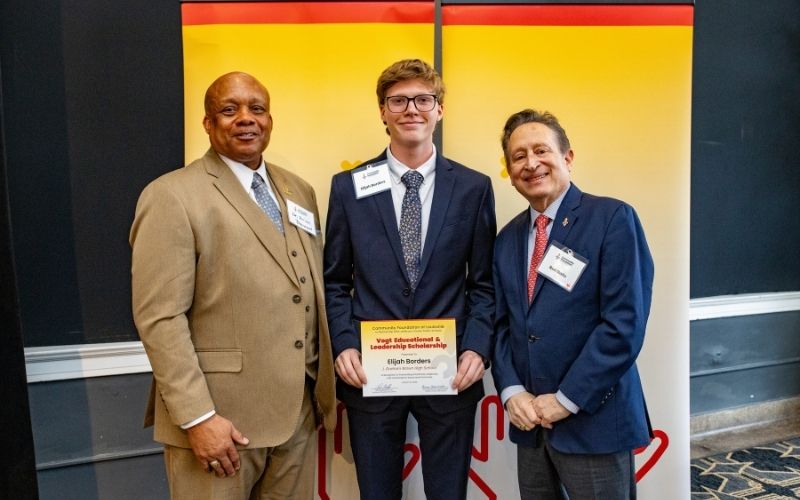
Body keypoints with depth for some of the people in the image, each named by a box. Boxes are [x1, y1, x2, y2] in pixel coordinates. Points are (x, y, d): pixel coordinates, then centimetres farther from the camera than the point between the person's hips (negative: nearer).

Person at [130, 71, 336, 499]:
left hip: (298, 408, 6)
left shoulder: (299, 191, 11)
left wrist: (326, 382, 11)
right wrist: (197, 417, -17)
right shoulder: (172, 196, -9)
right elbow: (159, 317, -13)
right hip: (221, 414, -5)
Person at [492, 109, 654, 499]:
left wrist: (566, 399, -15)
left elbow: (624, 322, -16)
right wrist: (511, 391, -5)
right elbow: (501, 324, 10)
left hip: (593, 419, -5)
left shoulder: (612, 218, -9)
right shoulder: (507, 238, 9)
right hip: (530, 419, 5)